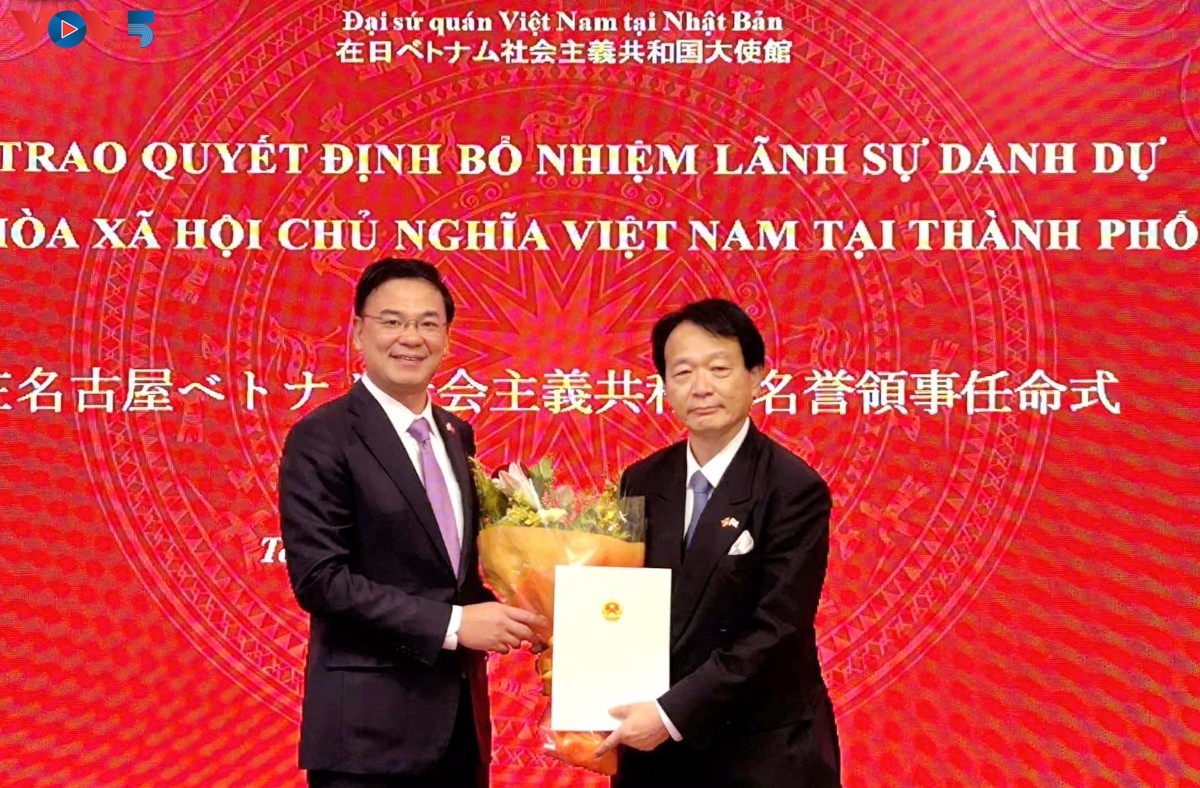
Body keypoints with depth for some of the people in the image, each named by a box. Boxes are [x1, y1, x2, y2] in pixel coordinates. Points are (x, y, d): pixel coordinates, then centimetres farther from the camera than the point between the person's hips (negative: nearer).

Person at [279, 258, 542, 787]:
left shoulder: (457, 435, 11)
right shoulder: (321, 439, -10)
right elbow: (320, 579, -17)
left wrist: (500, 614, -2)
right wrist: (451, 624, -19)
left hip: (460, 718, 6)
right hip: (369, 728, -6)